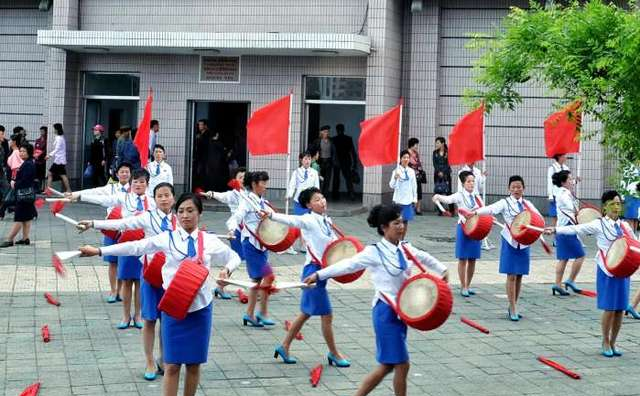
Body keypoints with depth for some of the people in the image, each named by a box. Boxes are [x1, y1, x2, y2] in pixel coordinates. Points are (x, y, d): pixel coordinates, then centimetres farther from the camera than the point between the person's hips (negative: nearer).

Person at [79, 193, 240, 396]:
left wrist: (227, 269, -8)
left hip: (200, 308, 1)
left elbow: (234, 257, 14)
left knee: (194, 363, 9)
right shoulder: (167, 238, -3)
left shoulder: (209, 241, 1)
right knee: (172, 365, 1)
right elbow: (135, 247, -9)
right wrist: (98, 251, -15)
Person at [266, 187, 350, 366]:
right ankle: (334, 354, 15)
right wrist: (271, 215, -47)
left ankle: (284, 347, 27)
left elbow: (335, 242, 19)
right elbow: (291, 220, -31)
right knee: (326, 315, 0)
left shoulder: (327, 221, 9)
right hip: (313, 269, -8)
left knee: (306, 314, 16)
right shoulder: (308, 220, -14)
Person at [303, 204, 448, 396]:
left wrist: (442, 270, 22)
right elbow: (348, 265, -11)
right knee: (402, 365, -1)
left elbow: (425, 258, 25)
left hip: (401, 311, 7)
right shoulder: (375, 252, -13)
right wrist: (319, 275, -10)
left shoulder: (405, 248, 5)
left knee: (387, 366, 12)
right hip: (386, 312, -7)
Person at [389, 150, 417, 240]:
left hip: (408, 200, 4)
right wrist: (395, 178, -34)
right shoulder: (396, 171, -6)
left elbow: (414, 186, 13)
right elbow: (391, 185, -15)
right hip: (398, 199, -4)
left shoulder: (411, 171, 6)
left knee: (406, 221, 8)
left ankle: (402, 240, 19)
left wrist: (415, 199, 11)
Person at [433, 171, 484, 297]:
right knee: (463, 259, 1)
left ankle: (468, 285, 20)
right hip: (463, 228, -4)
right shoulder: (460, 196, -7)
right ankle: (463, 287, 8)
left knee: (472, 259, 9)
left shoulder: (477, 197, 9)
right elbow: (449, 199, -26)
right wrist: (438, 197, -47)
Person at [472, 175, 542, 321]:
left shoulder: (527, 204, 9)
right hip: (510, 242, -4)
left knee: (519, 276, 8)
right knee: (511, 276, -4)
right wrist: (475, 212, -39)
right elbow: (491, 209, -21)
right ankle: (513, 309, 2)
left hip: (524, 243, 4)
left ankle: (513, 307, 20)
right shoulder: (505, 203, -4)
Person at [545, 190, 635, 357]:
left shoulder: (625, 226, 7)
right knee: (609, 308, -2)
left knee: (620, 309, 6)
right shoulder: (598, 225, -6)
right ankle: (605, 342, 17)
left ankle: (613, 342, 21)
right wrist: (555, 230, -28)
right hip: (606, 271, -4)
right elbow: (576, 229, -16)